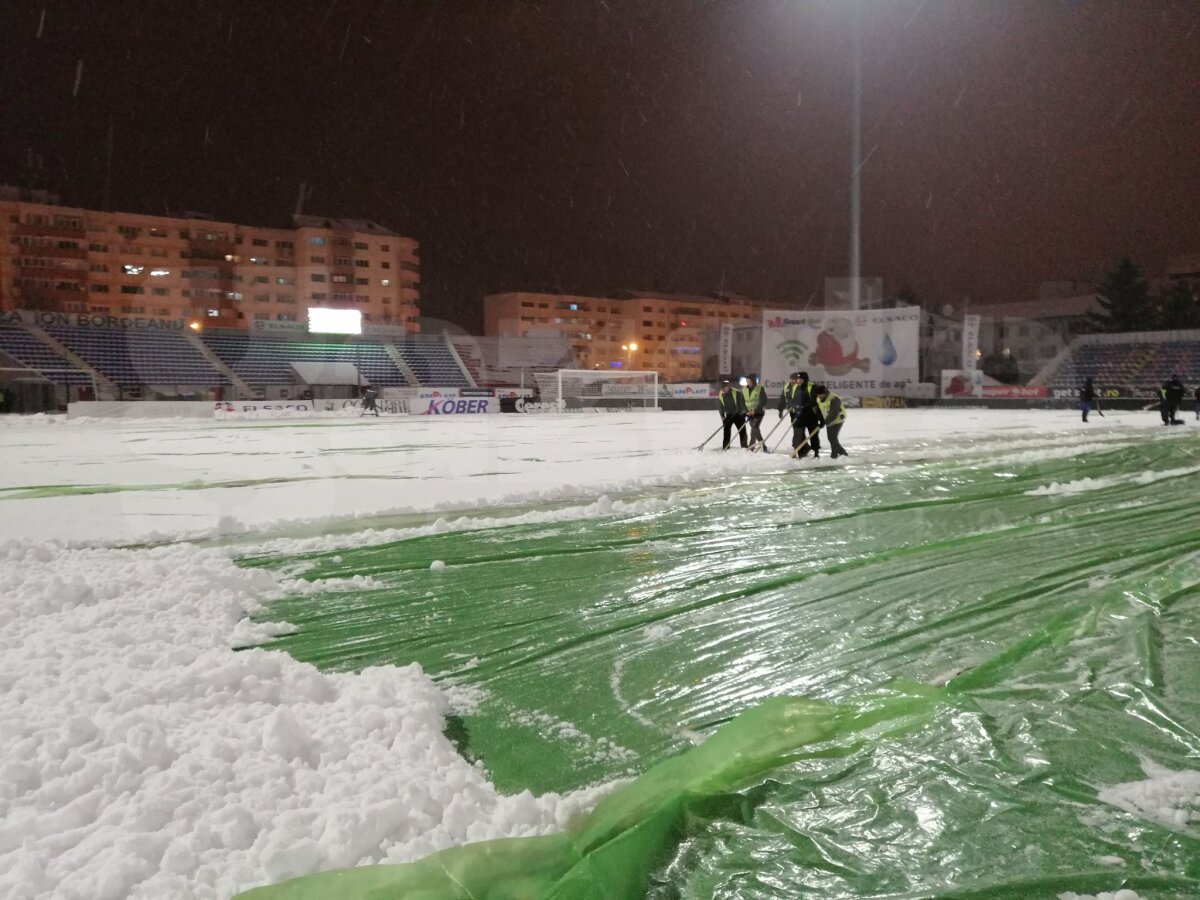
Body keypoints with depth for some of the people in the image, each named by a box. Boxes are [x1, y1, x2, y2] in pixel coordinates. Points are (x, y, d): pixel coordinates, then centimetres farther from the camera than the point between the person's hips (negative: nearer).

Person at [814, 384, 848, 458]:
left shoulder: (834, 399, -30)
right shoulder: (819, 399, -5)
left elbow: (833, 413, -33)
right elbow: (819, 410, 7)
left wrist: (826, 422, -33)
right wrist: (822, 420, -2)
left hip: (838, 420, -8)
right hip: (829, 421, 8)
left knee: (832, 437, -12)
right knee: (830, 437, 9)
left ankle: (834, 454, 1)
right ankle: (841, 451, 24)